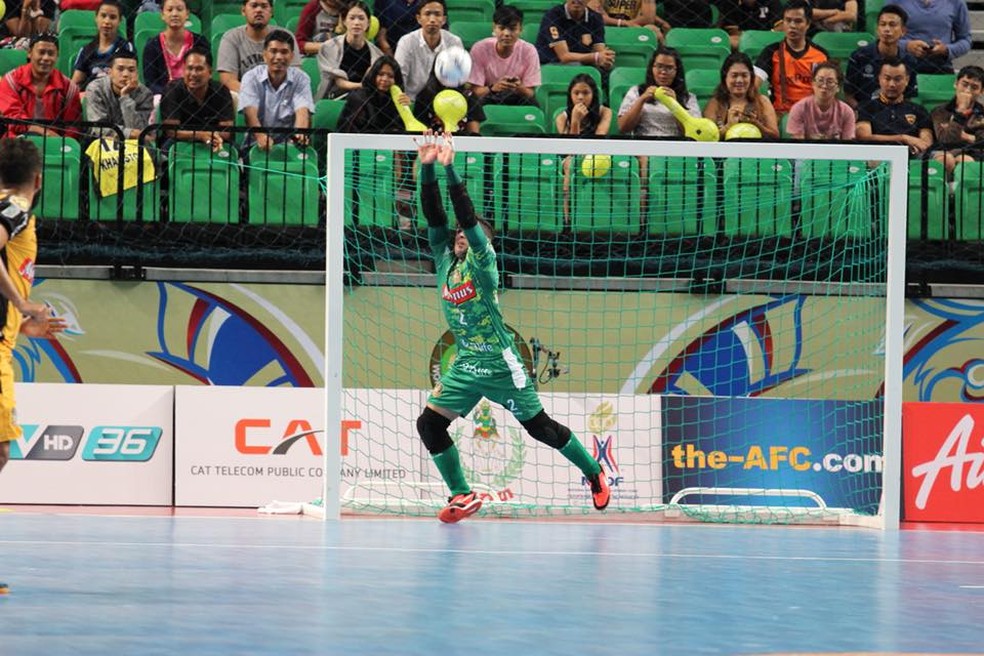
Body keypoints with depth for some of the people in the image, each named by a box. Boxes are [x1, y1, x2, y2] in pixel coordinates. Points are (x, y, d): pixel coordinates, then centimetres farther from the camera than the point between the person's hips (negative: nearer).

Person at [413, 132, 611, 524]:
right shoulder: (444, 260, 5)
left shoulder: (482, 262, -9)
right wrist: (427, 168, -15)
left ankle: (595, 475, 22)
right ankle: (463, 497, 3)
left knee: (540, 428, 2)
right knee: (429, 424, -8)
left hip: (500, 365, -6)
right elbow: (433, 215, -5)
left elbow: (467, 216, -22)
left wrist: (450, 169, -28)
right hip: (466, 365, 6)